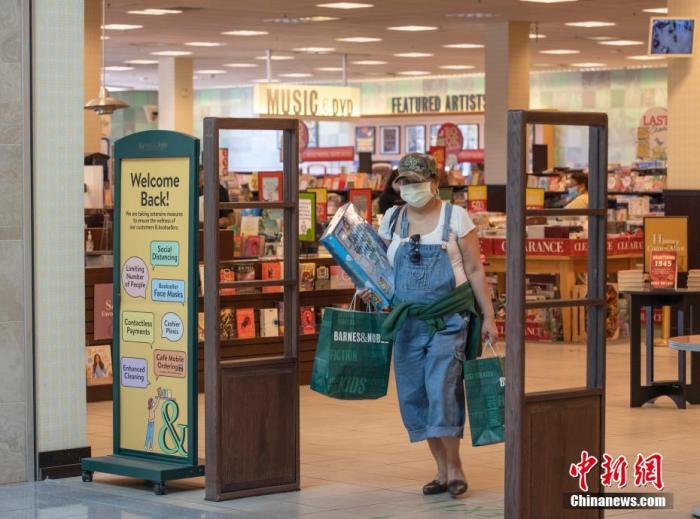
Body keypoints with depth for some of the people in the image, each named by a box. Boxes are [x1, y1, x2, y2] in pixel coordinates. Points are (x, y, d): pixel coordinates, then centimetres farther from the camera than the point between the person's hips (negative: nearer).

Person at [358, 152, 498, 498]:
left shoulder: (455, 217, -1)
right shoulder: (391, 220, 10)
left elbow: (474, 270, 0)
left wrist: (488, 316, -3)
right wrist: (371, 289, -5)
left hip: (448, 318, -4)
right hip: (407, 320, 4)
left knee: (442, 388, -15)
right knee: (414, 395, 3)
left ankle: (454, 467, -3)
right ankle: (442, 469, 14)